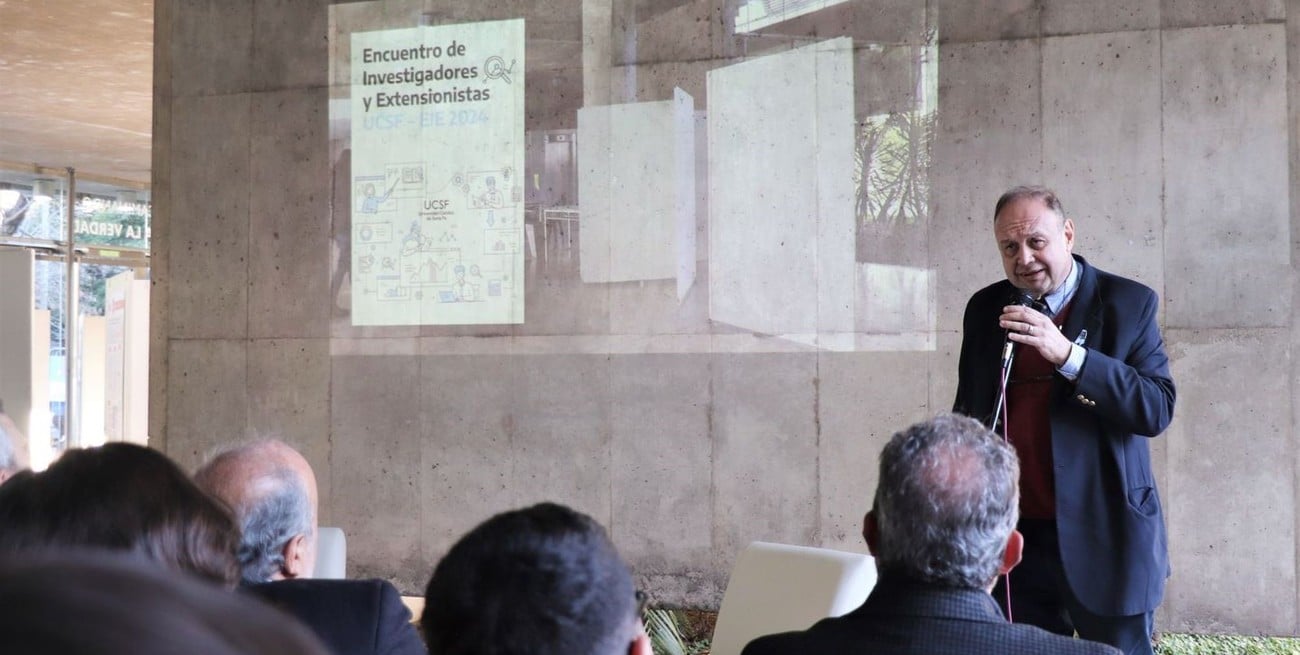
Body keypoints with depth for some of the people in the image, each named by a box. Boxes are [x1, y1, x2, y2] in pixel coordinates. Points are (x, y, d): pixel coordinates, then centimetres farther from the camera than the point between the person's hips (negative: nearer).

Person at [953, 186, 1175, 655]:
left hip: (1102, 538, -3)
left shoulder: (1127, 303, -4)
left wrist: (1067, 354, -23)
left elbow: (1158, 409, -14)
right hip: (1013, 534, 3)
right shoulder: (985, 309, 9)